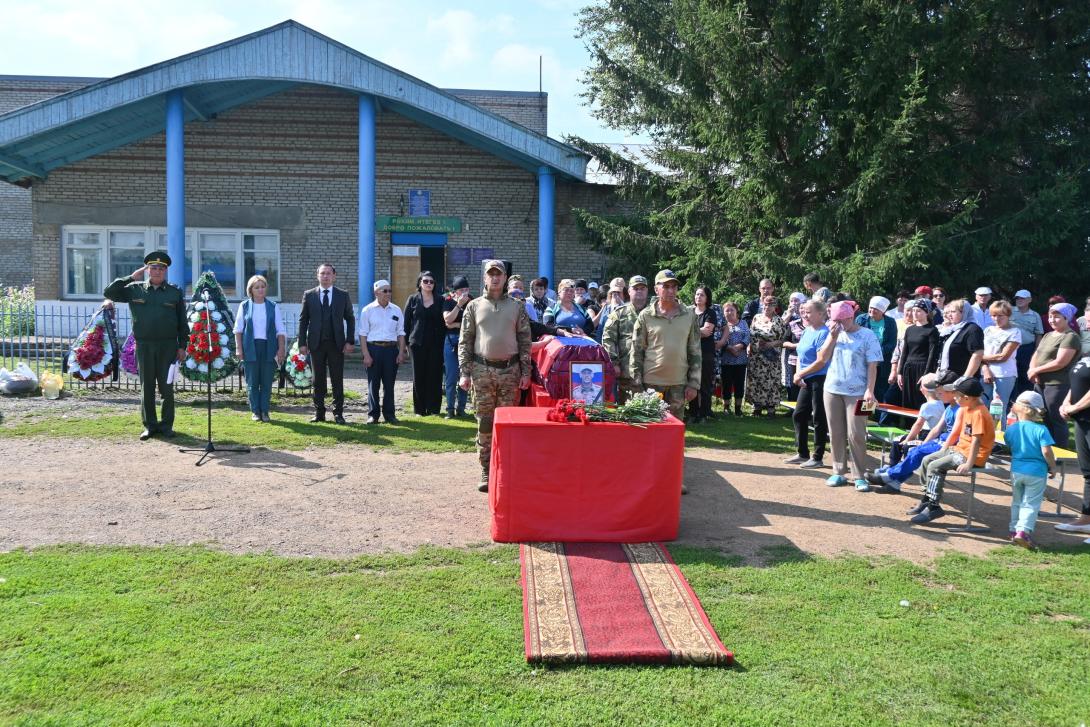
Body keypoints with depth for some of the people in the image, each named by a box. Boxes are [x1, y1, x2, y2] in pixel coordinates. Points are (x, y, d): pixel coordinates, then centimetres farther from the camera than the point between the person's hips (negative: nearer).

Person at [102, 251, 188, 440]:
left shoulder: (175, 292, 6)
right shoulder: (135, 289, 8)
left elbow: (182, 323, 7)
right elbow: (109, 293, 2)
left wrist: (182, 346, 1)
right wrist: (131, 277, 1)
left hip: (168, 346, -1)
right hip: (144, 346, 1)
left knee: (167, 387, 3)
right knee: (147, 387, 6)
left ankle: (166, 425, 13)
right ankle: (149, 425, 15)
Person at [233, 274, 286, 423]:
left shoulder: (273, 307, 7)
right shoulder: (244, 306, 6)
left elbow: (280, 330, 6)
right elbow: (238, 329, 6)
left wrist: (281, 349, -2)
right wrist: (239, 348, -1)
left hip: (268, 348, 0)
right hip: (250, 348, 0)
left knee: (267, 382, 1)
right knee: (252, 382, 2)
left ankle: (265, 411, 10)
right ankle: (255, 411, 11)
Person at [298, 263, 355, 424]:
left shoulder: (343, 295, 5)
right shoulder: (309, 295, 6)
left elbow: (350, 319, 6)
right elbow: (303, 320, 6)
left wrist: (349, 341, -3)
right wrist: (302, 343, -1)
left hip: (337, 344, -1)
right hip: (316, 344, 1)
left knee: (337, 380, 2)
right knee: (318, 380, 6)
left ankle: (338, 413, 9)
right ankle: (319, 412, 13)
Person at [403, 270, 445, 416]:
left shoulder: (439, 301, 7)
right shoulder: (412, 299, 5)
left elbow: (444, 322, 7)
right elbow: (406, 322, 5)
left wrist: (443, 341, -1)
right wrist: (407, 341, 0)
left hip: (436, 343, 1)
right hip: (418, 343, 0)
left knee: (435, 376, 1)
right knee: (419, 376, 3)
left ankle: (433, 408, 8)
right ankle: (420, 409, 11)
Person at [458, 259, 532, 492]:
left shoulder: (517, 307, 9)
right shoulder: (474, 306, 8)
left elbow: (525, 341, 7)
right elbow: (465, 342, 6)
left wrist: (525, 373, 1)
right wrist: (464, 373, -3)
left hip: (510, 370, 0)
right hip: (482, 370, 0)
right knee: (484, 422, 2)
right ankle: (486, 471, 9)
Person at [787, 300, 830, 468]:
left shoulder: (823, 333, -15)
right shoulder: (806, 332, 11)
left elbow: (821, 362, -20)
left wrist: (801, 374, -11)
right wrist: (798, 375, 0)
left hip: (820, 380, -9)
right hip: (806, 381, 9)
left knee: (819, 419, 0)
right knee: (798, 415, 12)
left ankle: (818, 457, 11)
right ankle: (802, 453, 25)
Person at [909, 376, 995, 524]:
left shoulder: (979, 413, -23)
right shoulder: (963, 409, 7)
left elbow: (976, 441, -26)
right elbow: (956, 431, 15)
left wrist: (968, 464, -28)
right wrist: (942, 451, 15)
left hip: (973, 455, -10)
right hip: (959, 449, 10)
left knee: (935, 466, -21)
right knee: (927, 460, 10)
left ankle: (933, 506, -15)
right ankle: (927, 499, 18)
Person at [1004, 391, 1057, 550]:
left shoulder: (1011, 429, -1)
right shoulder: (1041, 430, -14)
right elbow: (1046, 452, -18)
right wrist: (1052, 467, -3)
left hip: (1016, 470, 4)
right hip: (1036, 472, -4)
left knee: (1016, 502, 18)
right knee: (1031, 504, 2)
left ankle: (1014, 530, 22)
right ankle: (1023, 531, -10)